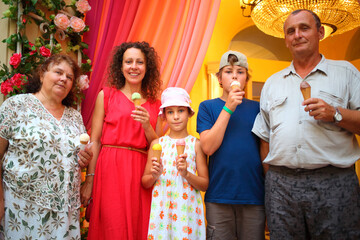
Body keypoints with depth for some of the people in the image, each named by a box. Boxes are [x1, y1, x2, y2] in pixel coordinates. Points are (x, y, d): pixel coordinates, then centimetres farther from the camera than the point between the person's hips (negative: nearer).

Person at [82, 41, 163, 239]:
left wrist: (147, 126, -7)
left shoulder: (155, 104, 11)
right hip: (110, 169, -2)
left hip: (141, 174, 3)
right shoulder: (106, 95, 6)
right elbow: (94, 140, 2)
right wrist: (89, 179, -4)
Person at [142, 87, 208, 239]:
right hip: (161, 208, 2)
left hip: (187, 208, -1)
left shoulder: (196, 144, 0)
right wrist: (154, 176, -10)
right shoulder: (157, 144, 5)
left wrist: (187, 174, -15)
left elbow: (205, 185, 1)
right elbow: (145, 183, 10)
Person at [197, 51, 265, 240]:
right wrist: (228, 107, -12)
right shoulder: (207, 107, 3)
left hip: (254, 195, 2)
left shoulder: (257, 108, 7)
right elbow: (208, 147, -10)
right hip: (218, 197, -1)